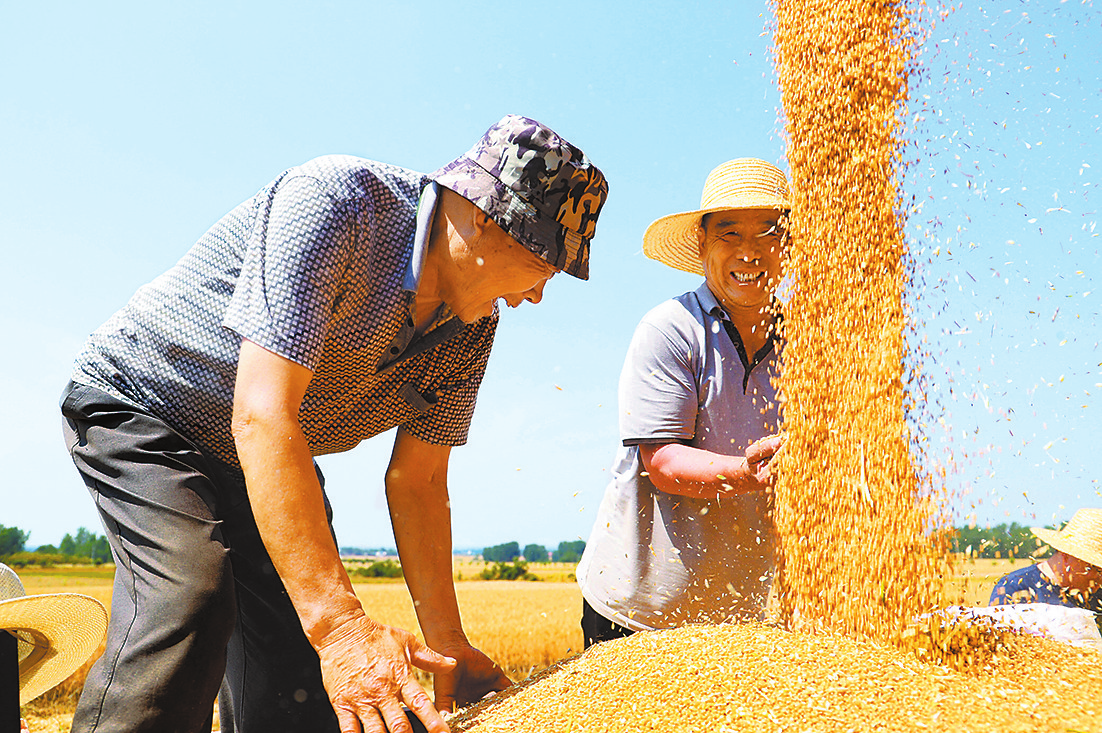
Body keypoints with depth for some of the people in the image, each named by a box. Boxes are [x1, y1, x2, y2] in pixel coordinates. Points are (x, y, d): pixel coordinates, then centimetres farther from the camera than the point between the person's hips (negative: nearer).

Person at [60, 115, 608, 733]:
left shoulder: (472, 330, -9)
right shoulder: (336, 202, -34)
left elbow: (418, 481, -2)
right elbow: (260, 415, -40)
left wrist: (446, 642, -6)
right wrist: (339, 624, -45)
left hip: (280, 465, 7)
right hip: (146, 410, -6)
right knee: (189, 602, -30)